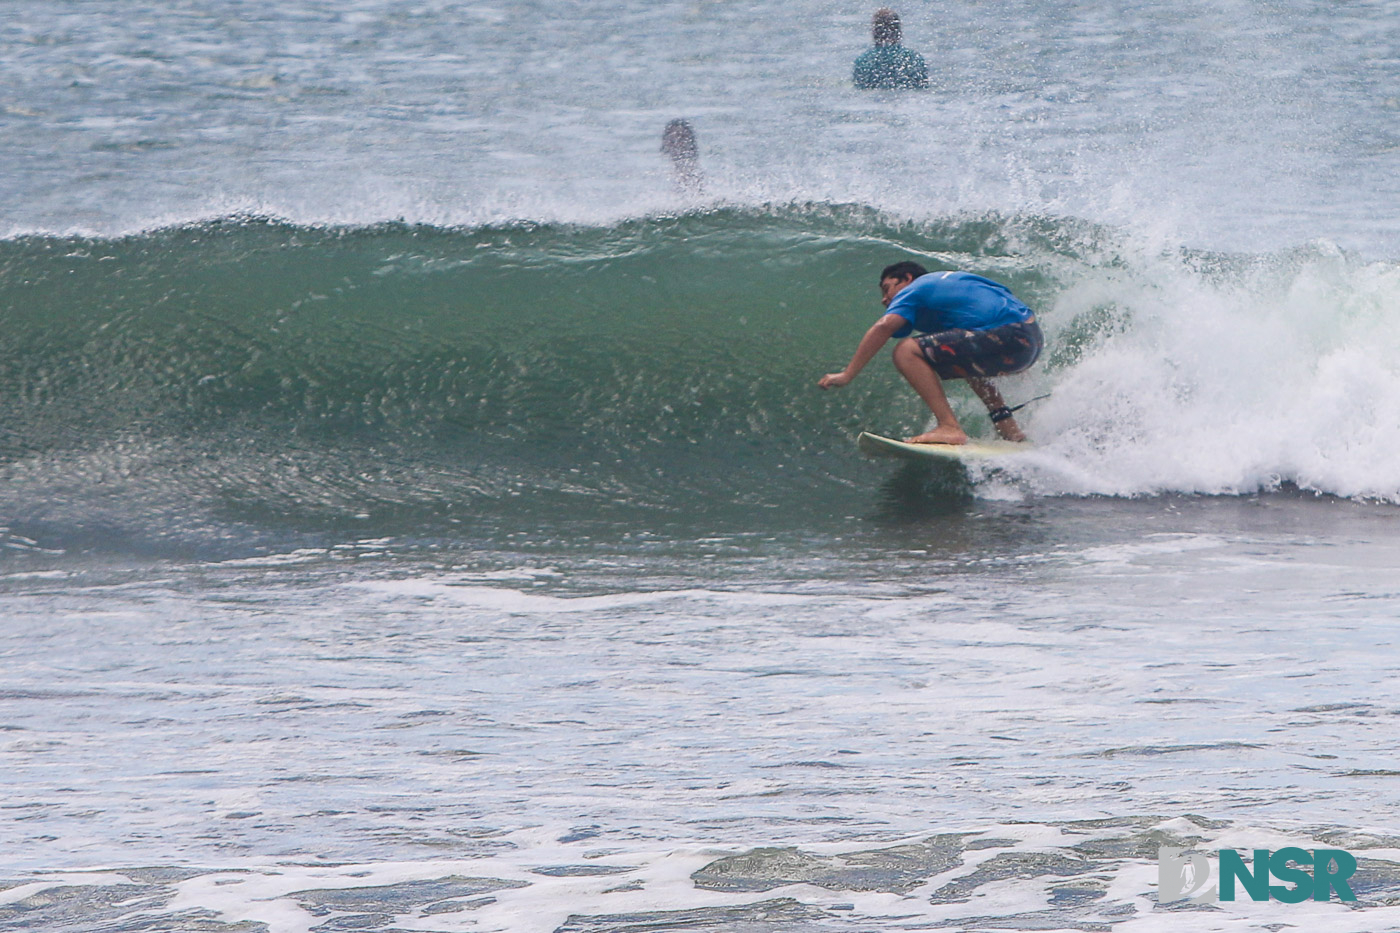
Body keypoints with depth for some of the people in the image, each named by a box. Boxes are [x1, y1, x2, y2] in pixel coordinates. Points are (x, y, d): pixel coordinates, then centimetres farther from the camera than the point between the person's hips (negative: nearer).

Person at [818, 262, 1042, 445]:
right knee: (964, 358, 39)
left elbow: (884, 326, -11)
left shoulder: (914, 290, 6)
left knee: (907, 351, -12)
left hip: (1007, 339, -9)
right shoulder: (946, 281, 31)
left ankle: (950, 428, -21)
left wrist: (847, 374, -12)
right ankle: (1010, 431, 28)